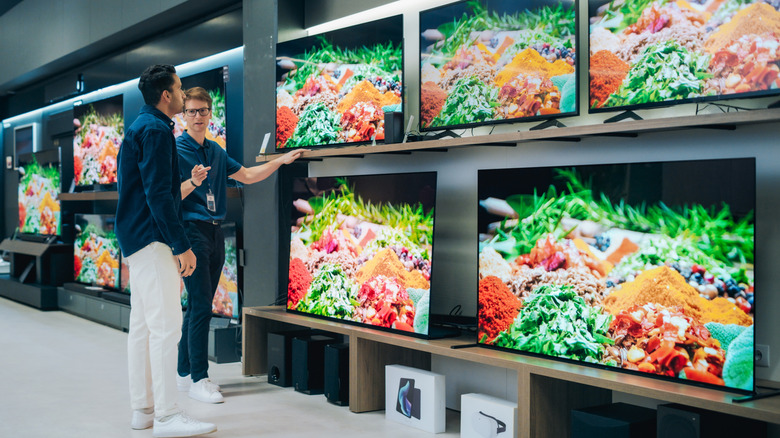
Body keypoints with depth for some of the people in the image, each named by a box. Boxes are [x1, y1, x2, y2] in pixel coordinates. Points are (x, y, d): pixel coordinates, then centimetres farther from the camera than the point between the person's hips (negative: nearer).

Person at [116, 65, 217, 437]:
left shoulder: (141, 127, 20)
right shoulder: (155, 130, -13)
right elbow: (158, 194, -19)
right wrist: (182, 246, -19)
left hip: (138, 238, 11)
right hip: (152, 239, -11)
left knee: (143, 324, 11)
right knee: (166, 324, -11)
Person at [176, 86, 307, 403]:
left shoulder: (216, 151, 16)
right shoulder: (176, 149, -5)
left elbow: (247, 176, 23)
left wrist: (281, 160, 18)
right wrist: (193, 182, -27)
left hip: (215, 232, 8)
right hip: (191, 231, -8)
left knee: (199, 306, 10)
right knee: (201, 306, -11)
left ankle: (185, 373, 19)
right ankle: (198, 379, -5)